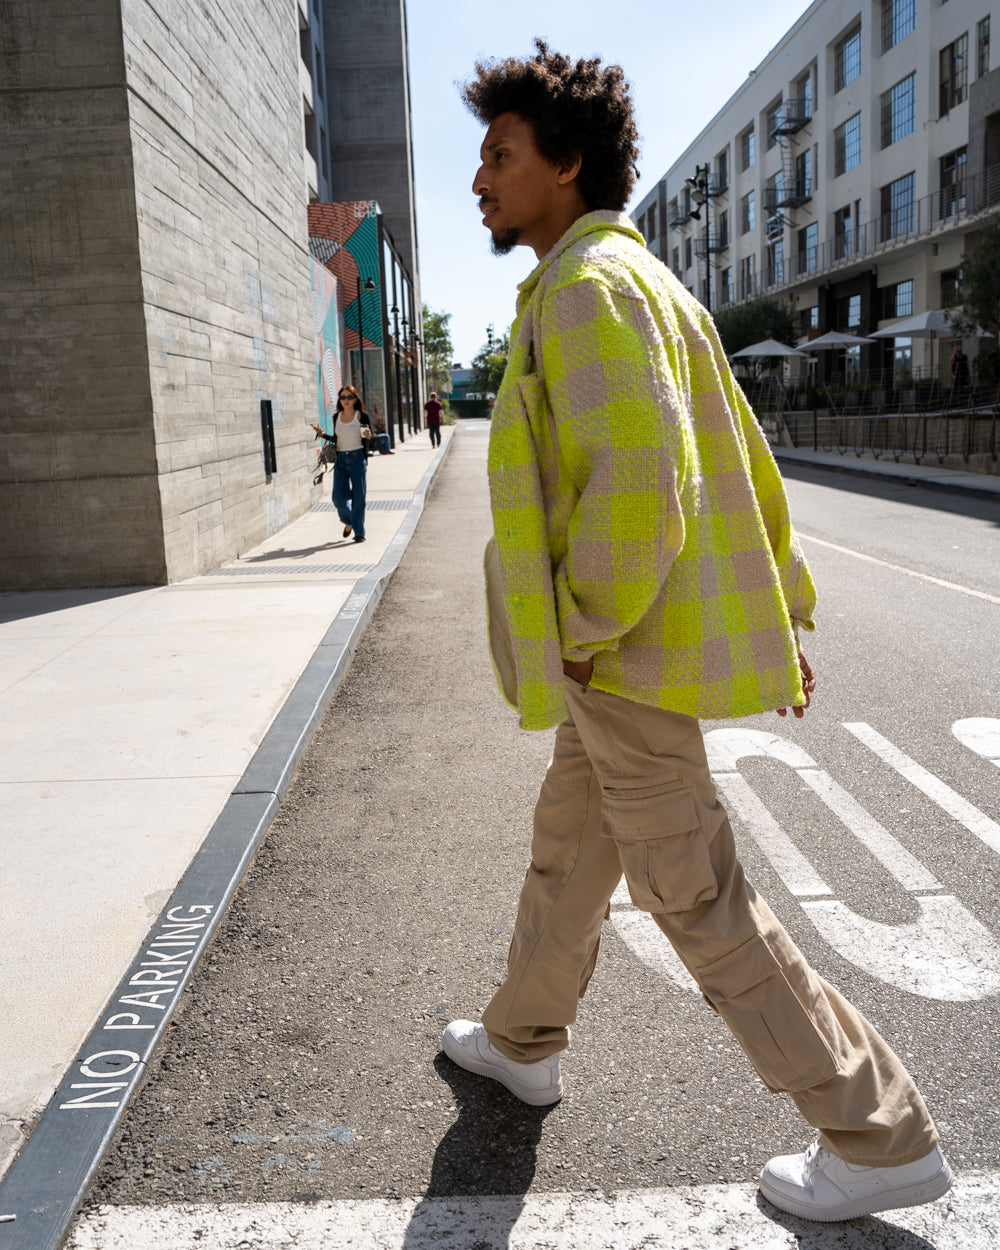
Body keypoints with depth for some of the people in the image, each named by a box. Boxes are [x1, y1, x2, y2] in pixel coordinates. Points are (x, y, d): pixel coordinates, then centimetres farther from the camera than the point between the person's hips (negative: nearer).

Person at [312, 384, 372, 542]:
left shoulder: (362, 416, -2)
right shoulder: (336, 417, 9)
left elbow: (370, 439, 1)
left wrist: (368, 436, -21)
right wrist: (322, 435, 8)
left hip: (358, 459, -3)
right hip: (341, 460, 3)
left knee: (358, 498, -2)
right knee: (338, 498, -1)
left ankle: (359, 533, 6)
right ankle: (349, 521, 28)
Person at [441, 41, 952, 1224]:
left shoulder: (584, 286, -15)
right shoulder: (646, 282, 16)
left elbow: (637, 485, -28)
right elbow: (746, 462, 16)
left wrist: (583, 628, -15)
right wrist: (782, 611, 17)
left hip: (628, 658, -10)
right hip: (654, 648, 10)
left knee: (696, 897, 0)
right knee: (566, 849, 23)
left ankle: (879, 1137, 15)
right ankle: (521, 1042, 44)